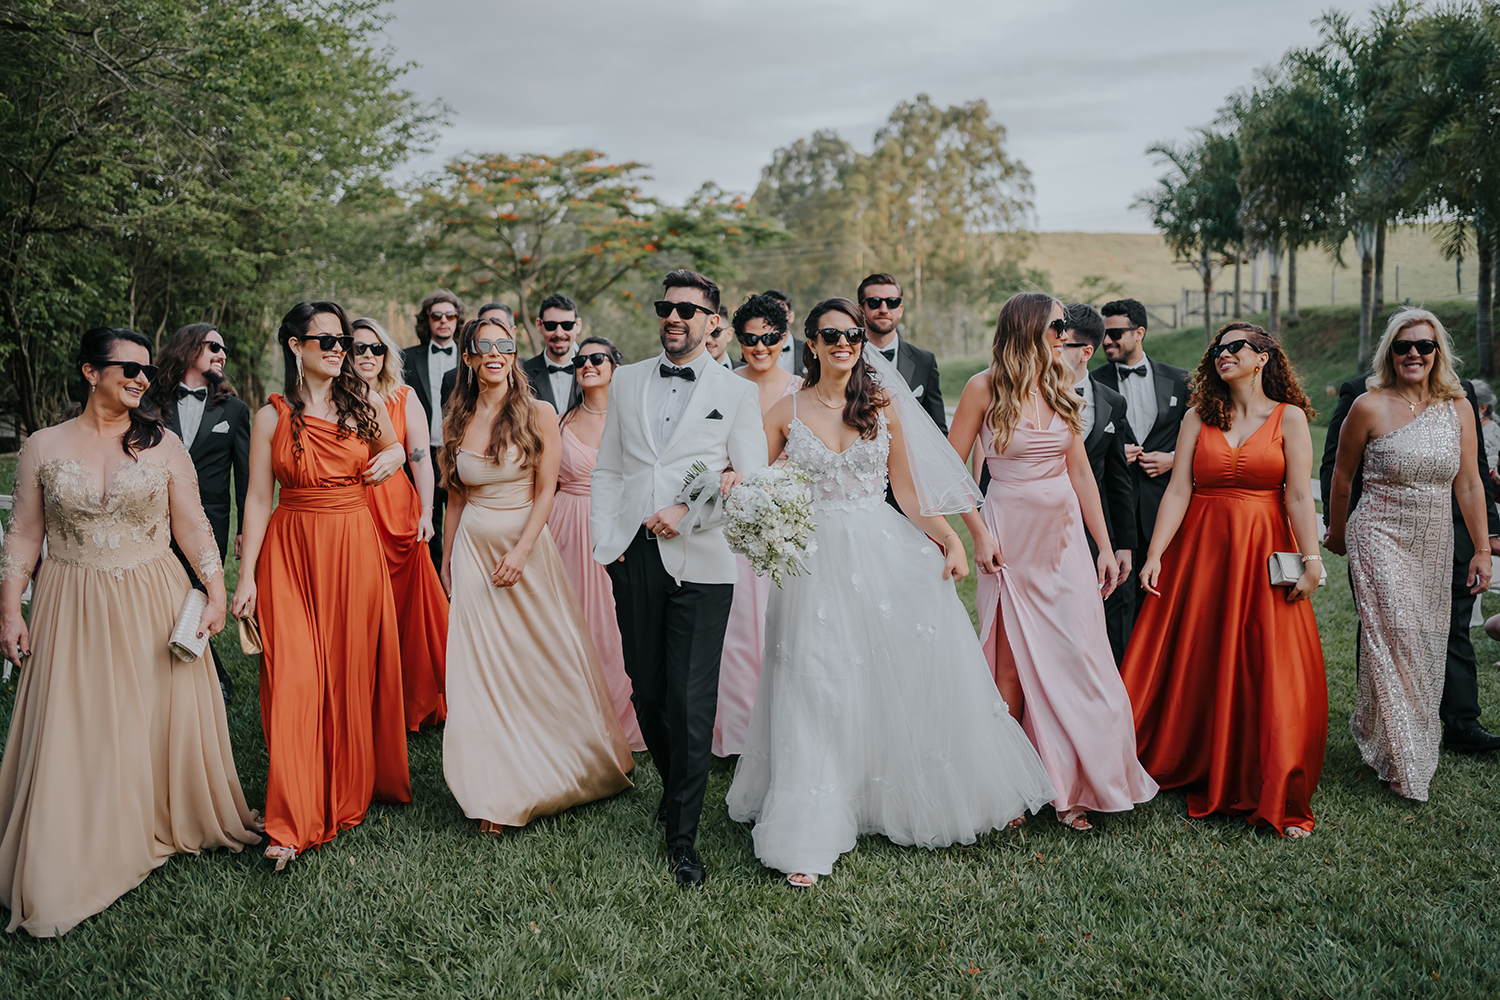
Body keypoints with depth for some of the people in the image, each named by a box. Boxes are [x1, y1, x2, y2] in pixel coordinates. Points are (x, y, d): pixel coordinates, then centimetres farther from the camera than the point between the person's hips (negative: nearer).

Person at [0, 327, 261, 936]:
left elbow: (192, 526, 3)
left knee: (166, 721, 6)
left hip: (154, 606, 1)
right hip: (72, 611, 0)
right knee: (74, 734, 1)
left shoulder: (162, 445, 2)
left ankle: (167, 825, 28)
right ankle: (68, 867, 14)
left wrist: (217, 591, -5)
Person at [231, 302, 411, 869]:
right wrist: (246, 576, -4)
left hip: (355, 549, 2)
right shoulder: (273, 416, -1)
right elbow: (258, 499, -1)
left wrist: (390, 460, 0)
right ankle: (293, 822, -1)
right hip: (291, 551, -2)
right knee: (295, 678, -7)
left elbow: (393, 446, 24)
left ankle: (353, 788, 28)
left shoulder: (364, 406, 5)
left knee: (355, 671, 8)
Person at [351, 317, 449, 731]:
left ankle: (418, 703, 17)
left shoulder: (404, 398, 7)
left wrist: (426, 511, -9)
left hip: (398, 513, 0)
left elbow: (420, 459, 1)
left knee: (409, 609, 2)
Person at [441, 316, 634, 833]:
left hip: (529, 545, -2)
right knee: (481, 670, 2)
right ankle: (498, 793, 13)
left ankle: (557, 771, 28)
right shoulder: (456, 422, 4)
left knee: (547, 658, 7)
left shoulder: (539, 414, -5)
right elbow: (457, 498, 12)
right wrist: (446, 557, 14)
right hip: (473, 550, 2)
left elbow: (546, 490, -7)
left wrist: (521, 552, -15)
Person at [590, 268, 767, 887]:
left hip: (700, 561, -3)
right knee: (647, 690, 11)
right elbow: (606, 470, 14)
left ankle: (682, 836, 5)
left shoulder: (736, 393, 4)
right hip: (633, 558, 4)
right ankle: (675, 788, 34)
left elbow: (752, 481, -2)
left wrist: (687, 514, -12)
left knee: (691, 701, -6)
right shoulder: (626, 382, 14)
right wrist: (605, 541, 3)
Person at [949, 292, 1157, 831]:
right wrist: (978, 533, -12)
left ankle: (1073, 786, 15)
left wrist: (1105, 544, 6)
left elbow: (1080, 470, 9)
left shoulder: (1061, 386, 8)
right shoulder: (985, 388, -7)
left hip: (1064, 534, 5)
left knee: (1078, 658, 2)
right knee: (1013, 665, 2)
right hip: (1010, 537, -4)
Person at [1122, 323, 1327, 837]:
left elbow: (1299, 496, -5)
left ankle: (1278, 799, 11)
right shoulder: (1198, 417, 7)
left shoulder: (1289, 418, 3)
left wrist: (1310, 559, -14)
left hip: (1263, 554, -2)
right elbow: (1178, 491, 0)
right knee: (1190, 666, 5)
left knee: (1272, 676, -1)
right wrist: (1154, 555, -8)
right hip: (1199, 551, 2)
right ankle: (1195, 771, 23)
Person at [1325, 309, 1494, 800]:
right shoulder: (1369, 407, -8)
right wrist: (1337, 532, 13)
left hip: (1435, 544, 5)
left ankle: (1373, 729, 31)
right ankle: (1405, 763, 2)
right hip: (1381, 537, -5)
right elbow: (1341, 476, 4)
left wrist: (1482, 549, 4)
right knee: (1395, 639, -9)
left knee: (1427, 645, 10)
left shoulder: (1458, 409, 4)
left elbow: (1469, 485, 6)